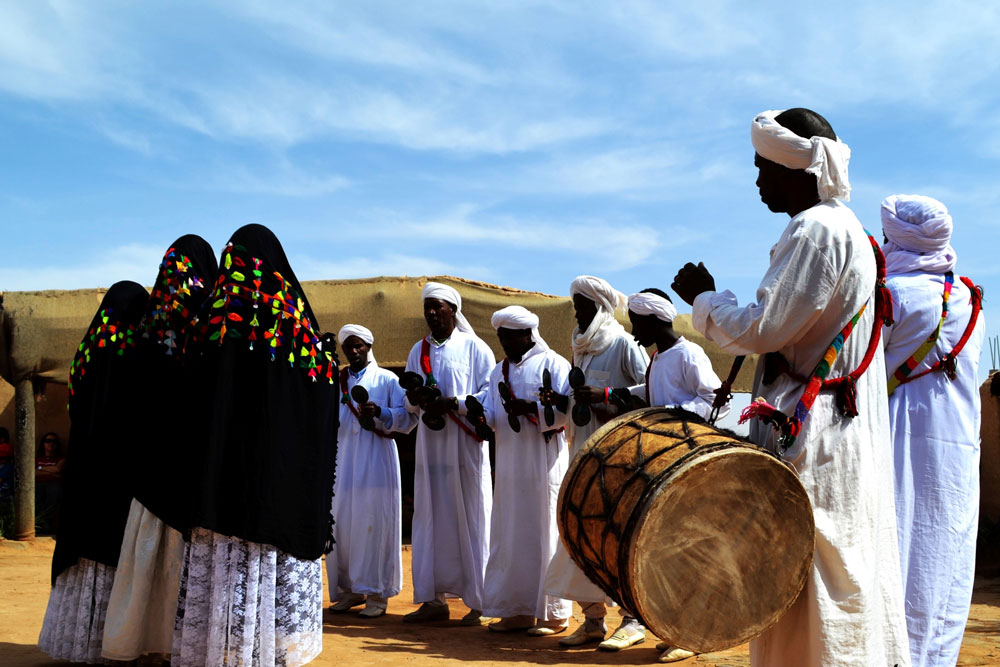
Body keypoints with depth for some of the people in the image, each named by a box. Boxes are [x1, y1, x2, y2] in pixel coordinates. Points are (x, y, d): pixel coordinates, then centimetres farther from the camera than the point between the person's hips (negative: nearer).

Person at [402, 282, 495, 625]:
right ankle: (434, 599, 11)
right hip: (429, 443, 5)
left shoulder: (475, 348, 0)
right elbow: (409, 401, 17)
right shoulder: (418, 351, 14)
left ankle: (478, 602, 4)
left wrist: (451, 403, -17)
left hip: (465, 444, -5)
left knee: (470, 518, -3)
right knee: (431, 517, 5)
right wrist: (415, 399, -6)